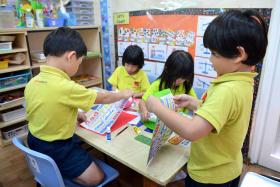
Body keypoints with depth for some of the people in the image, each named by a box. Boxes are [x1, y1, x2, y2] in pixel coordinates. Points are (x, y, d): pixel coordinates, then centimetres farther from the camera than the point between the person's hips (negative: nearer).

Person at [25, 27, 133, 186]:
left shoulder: (32, 83, -7)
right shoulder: (66, 87, -30)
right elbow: (103, 98, -15)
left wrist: (73, 114, 5)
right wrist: (124, 94, 1)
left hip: (35, 142, 8)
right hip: (55, 150, -8)